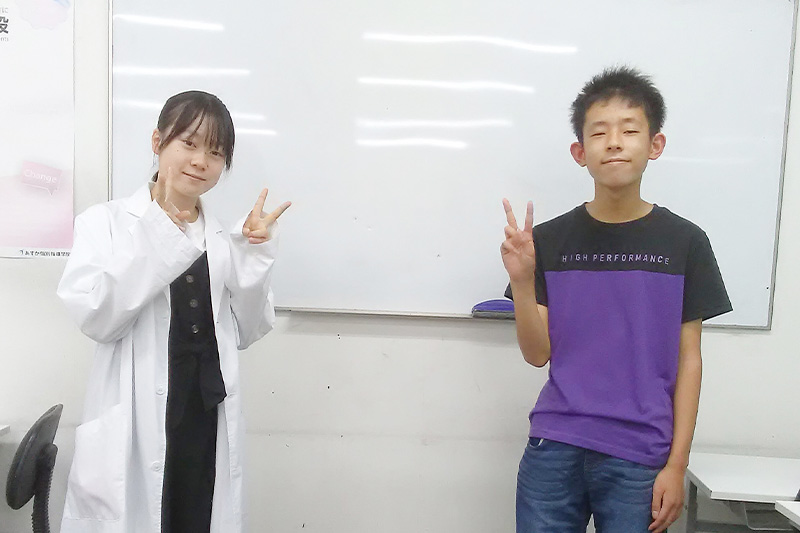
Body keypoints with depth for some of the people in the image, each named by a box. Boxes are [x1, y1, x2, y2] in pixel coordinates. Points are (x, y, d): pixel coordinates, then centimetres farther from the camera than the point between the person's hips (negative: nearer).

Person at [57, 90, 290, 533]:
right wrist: (159, 234, -18)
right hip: (134, 427, -3)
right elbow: (96, 318, -15)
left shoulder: (224, 237, 8)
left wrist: (256, 255, -5)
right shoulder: (106, 222, -1)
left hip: (209, 422, 4)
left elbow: (246, 333, 6)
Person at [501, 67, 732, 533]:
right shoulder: (550, 239, -1)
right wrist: (522, 280, -15)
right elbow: (538, 353, 0)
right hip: (554, 448, 1)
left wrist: (676, 465, 0)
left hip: (639, 459, 0)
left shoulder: (684, 242, -1)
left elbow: (688, 360, 2)